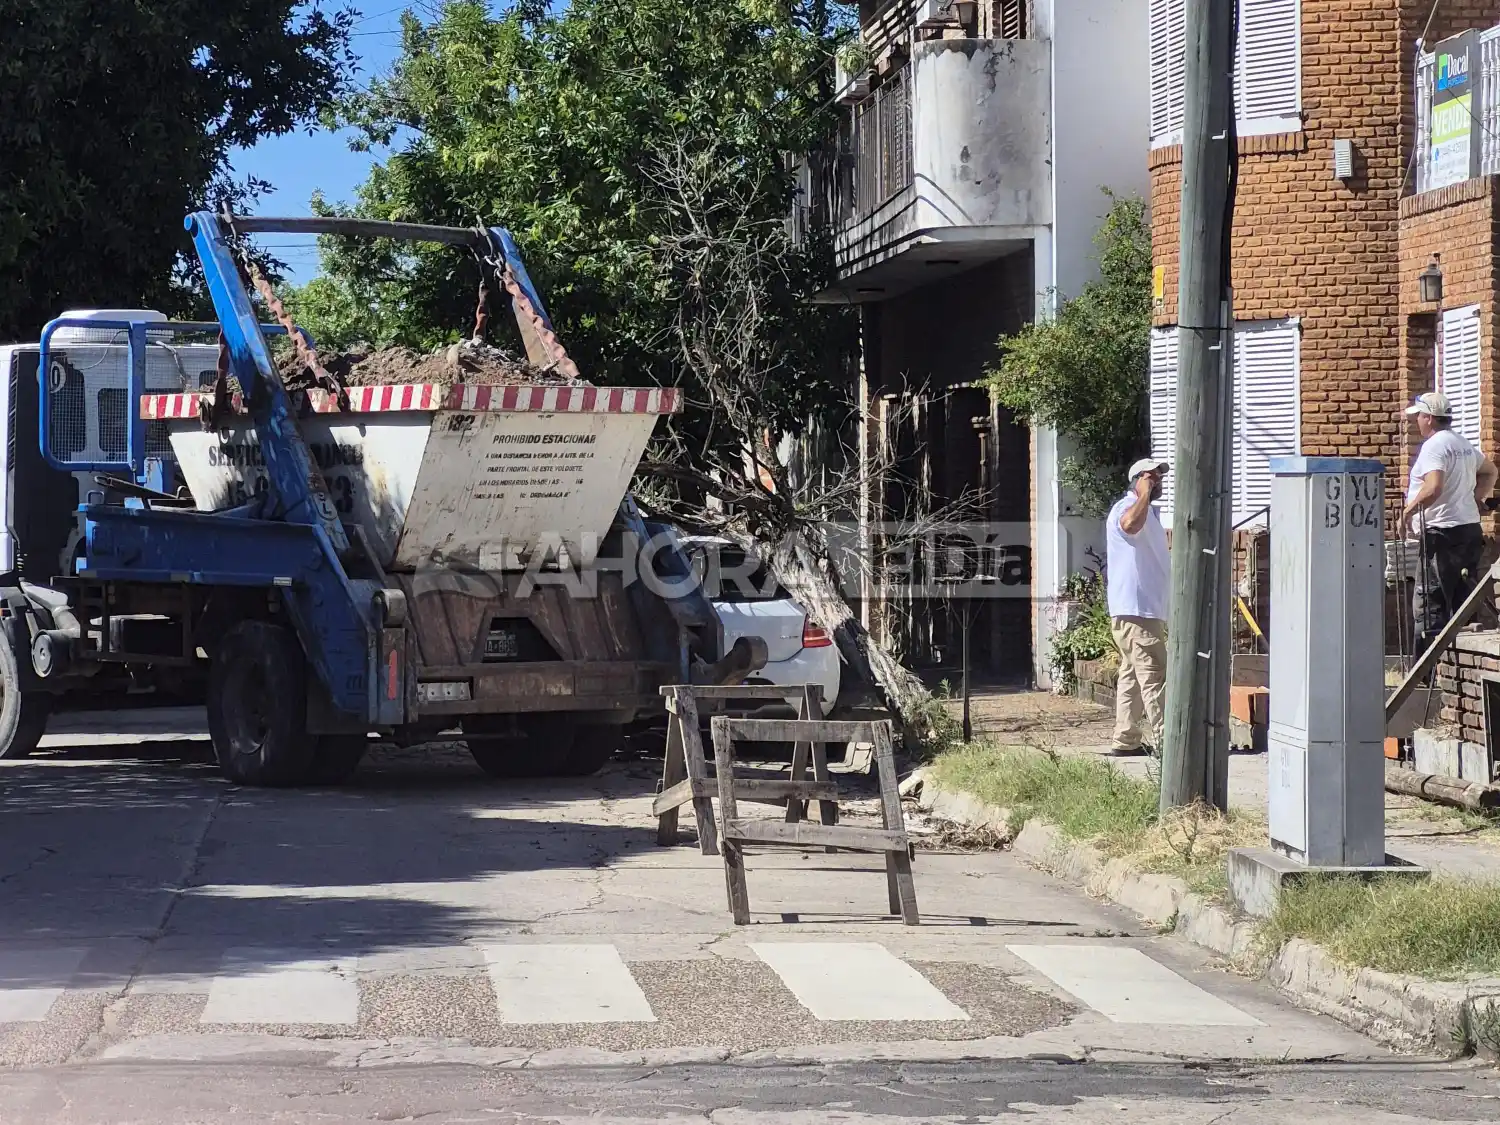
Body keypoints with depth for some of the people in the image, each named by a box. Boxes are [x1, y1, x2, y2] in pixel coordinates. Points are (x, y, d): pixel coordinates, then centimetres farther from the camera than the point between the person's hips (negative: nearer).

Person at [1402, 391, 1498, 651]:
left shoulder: (1434, 446, -13)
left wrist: (1408, 511, -14)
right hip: (1470, 530, 10)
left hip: (1443, 532, -9)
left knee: (1428, 605, -8)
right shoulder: (1463, 444, 17)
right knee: (1463, 605, 10)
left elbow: (1433, 488, -27)